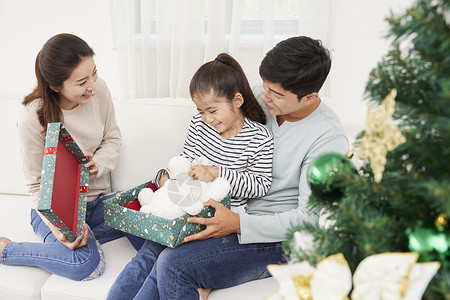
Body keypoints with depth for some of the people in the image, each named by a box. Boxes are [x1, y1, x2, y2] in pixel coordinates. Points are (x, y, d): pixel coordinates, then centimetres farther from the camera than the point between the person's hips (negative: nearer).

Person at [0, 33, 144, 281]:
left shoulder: (99, 90, -10)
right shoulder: (32, 118, -21)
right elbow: (38, 185, -13)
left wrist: (99, 163, -16)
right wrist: (57, 226, -31)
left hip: (98, 198, 5)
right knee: (86, 264, -29)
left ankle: (84, 237, -1)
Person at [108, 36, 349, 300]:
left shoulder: (329, 139, -18)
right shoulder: (260, 96, 0)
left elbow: (312, 217, -16)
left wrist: (238, 224, -25)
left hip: (275, 239, -6)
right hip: (233, 213, 6)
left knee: (173, 264, -21)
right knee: (153, 256, -16)